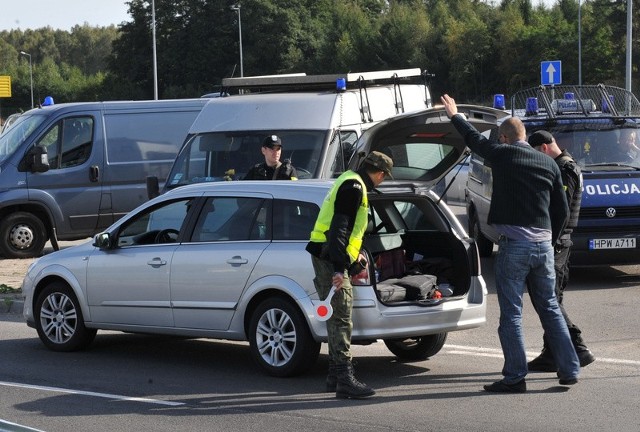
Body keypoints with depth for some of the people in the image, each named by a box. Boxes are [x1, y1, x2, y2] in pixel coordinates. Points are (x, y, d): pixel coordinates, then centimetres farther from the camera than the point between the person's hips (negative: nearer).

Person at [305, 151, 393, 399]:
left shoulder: (352, 184, 20)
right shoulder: (353, 187, -13)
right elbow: (339, 229, -23)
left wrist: (353, 264, 39)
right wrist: (339, 267, -28)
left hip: (331, 258, 11)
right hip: (330, 258, -11)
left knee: (339, 318, 14)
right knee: (341, 318, -13)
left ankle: (335, 376, 21)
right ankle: (344, 380, -16)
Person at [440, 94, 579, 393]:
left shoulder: (502, 155, -4)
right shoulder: (549, 164, 10)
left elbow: (473, 138, 15)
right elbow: (562, 210, 13)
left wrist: (454, 115, 33)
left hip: (514, 244, -5)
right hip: (543, 245, 5)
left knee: (511, 313, 0)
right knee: (550, 308, 13)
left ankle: (515, 377, -1)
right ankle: (569, 370, 13)